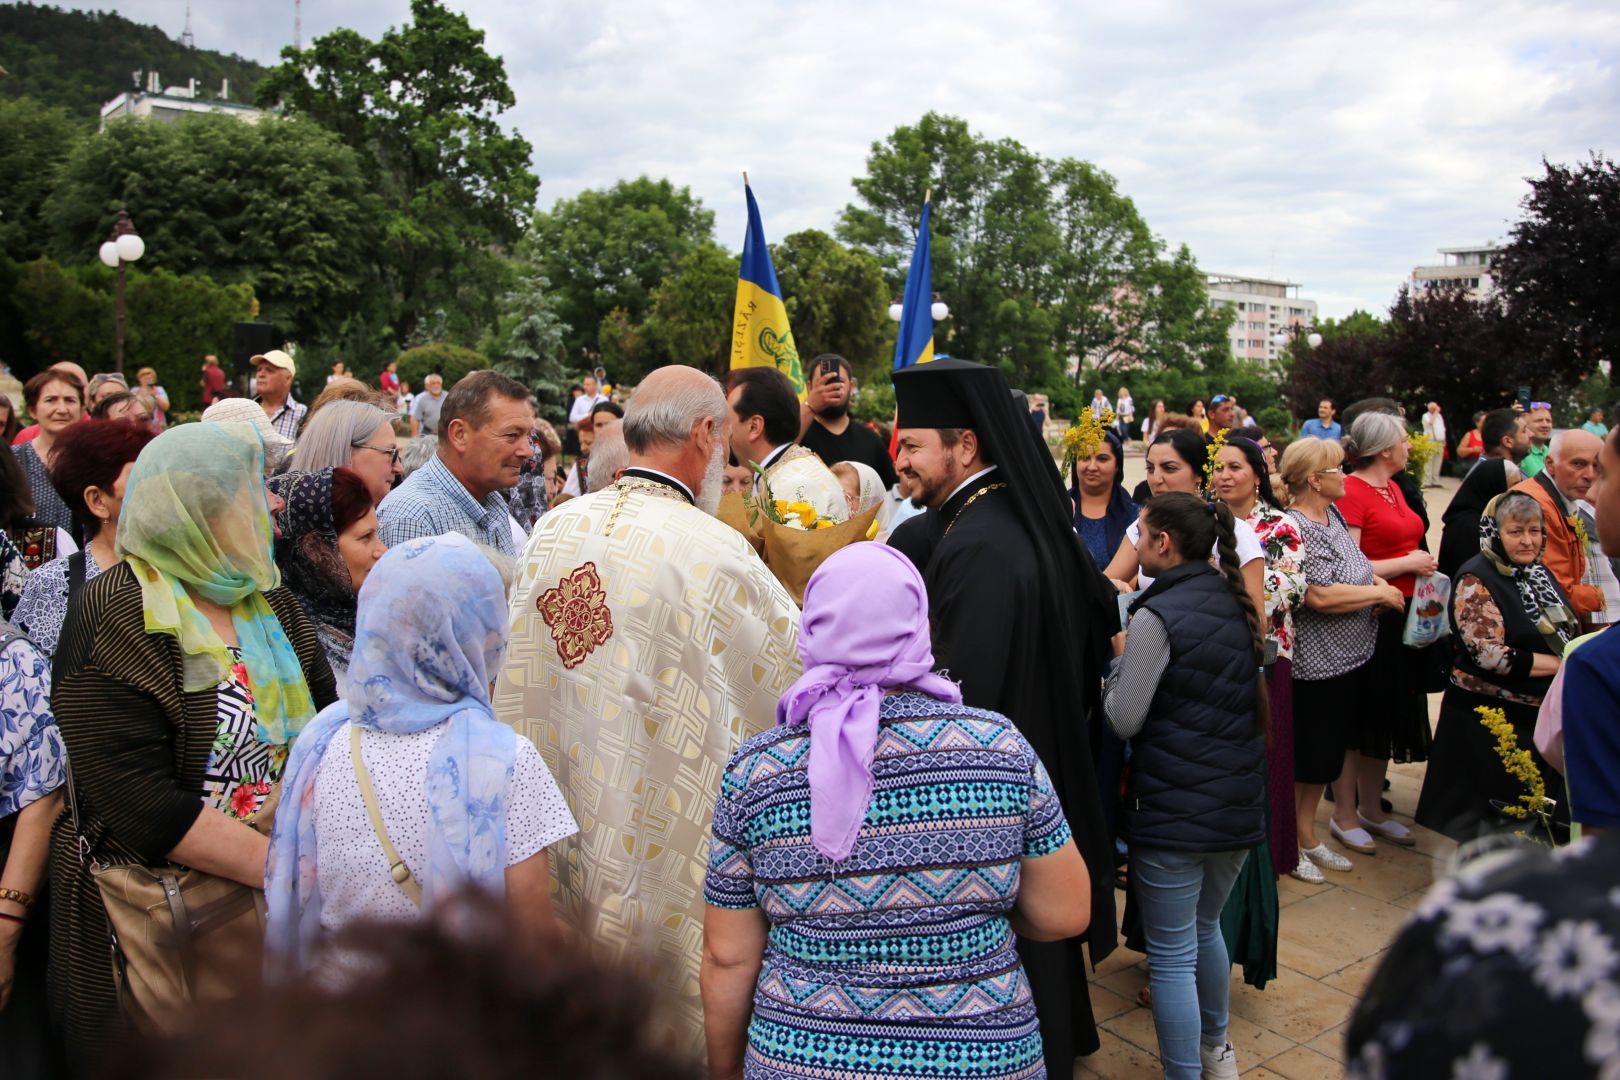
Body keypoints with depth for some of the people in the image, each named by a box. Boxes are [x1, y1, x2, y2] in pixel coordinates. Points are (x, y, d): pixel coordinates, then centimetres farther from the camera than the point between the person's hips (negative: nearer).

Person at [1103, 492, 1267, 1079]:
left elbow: (1124, 719, -16)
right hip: (1240, 800, 8)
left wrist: (1120, 656, 0)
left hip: (1173, 809, -8)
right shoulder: (1236, 602, 5)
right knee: (1206, 926, 28)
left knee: (1172, 956, 5)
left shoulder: (1158, 615, -17)